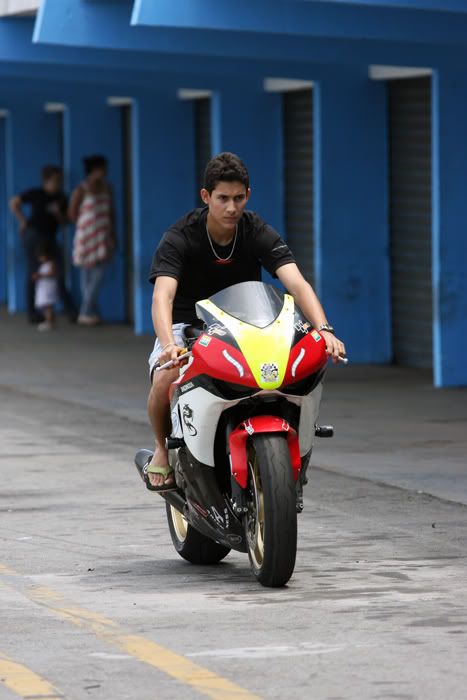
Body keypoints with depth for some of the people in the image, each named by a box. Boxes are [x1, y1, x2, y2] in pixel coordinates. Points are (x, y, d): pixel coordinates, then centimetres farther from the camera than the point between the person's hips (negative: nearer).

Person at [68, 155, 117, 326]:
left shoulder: (106, 188, 6)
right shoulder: (81, 190, -11)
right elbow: (72, 213, -4)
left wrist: (113, 235, 10)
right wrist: (88, 226, 0)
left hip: (103, 238, 5)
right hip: (86, 237, -5)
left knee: (99, 275, -1)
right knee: (87, 275, -1)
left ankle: (88, 312, 7)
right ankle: (87, 312, 6)